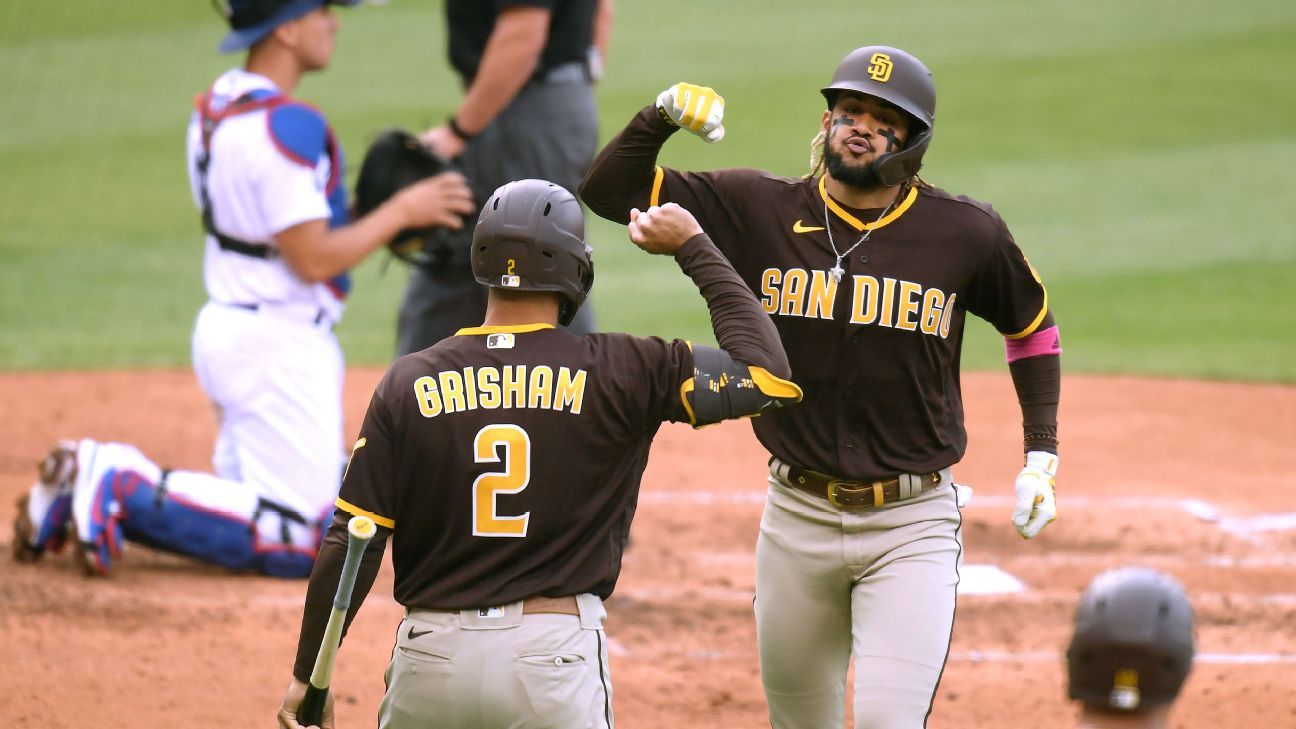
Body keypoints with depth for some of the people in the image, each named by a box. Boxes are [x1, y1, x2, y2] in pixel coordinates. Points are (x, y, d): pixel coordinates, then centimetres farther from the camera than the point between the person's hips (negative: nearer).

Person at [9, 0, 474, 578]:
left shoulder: (213, 110, 9)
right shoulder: (285, 127, -20)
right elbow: (314, 260, -19)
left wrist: (373, 215, 11)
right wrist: (401, 211, -9)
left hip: (225, 326, 10)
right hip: (279, 341, -10)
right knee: (297, 539, -8)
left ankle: (93, 476, 7)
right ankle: (124, 488, -13)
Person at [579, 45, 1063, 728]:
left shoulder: (965, 232, -5)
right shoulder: (761, 209, -2)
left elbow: (1031, 326, 12)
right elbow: (608, 190, -3)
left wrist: (1041, 458, 6)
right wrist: (661, 115, -20)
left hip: (912, 524, -3)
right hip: (798, 518, 3)